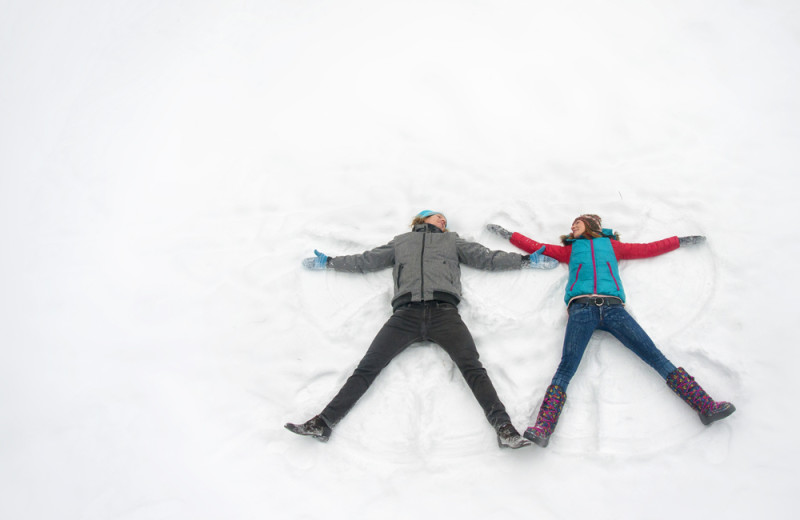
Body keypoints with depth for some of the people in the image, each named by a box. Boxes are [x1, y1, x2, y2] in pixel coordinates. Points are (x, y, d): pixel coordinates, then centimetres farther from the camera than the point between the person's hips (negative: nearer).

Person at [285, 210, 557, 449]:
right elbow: (364, 261, 35)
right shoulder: (400, 242, 32)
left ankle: (505, 429, -30)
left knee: (473, 368, -20)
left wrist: (527, 259, 25)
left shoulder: (453, 241, 33)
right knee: (366, 368, -10)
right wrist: (328, 261, 36)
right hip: (406, 313, 0)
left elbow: (488, 258, 30)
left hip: (444, 312, 0)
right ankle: (323, 422, -14)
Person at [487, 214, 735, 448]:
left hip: (613, 306, 1)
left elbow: (649, 249, 38)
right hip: (581, 308, -1)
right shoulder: (569, 250, 33)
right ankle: (542, 429, -39)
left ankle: (706, 406, -21)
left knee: (656, 357, -14)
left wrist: (681, 241, 43)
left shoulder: (611, 245, 33)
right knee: (567, 366, -22)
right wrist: (507, 234, 41)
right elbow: (535, 247, 38)